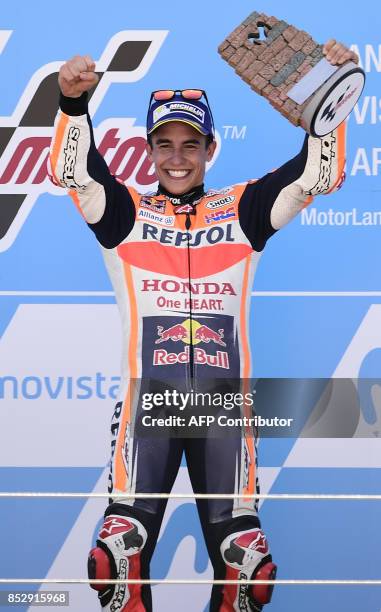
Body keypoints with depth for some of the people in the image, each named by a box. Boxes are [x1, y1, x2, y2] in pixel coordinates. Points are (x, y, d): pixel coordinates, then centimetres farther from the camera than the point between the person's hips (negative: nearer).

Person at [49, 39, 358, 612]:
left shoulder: (240, 211, 14)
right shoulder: (126, 213, 12)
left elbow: (318, 174, 5)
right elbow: (72, 169, -4)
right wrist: (73, 100, -23)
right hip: (147, 396, -1)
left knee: (246, 563, 0)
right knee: (120, 555, -7)